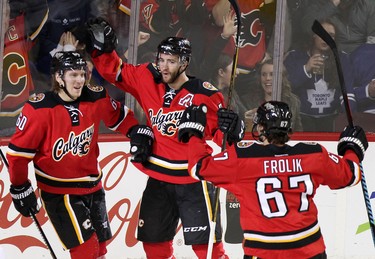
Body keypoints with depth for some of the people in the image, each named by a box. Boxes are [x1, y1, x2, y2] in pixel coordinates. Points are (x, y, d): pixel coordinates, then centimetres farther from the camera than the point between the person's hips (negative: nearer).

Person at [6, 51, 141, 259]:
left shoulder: (96, 98, -5)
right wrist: (20, 188, -9)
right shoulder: (39, 109, -19)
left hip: (92, 186, 6)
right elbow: (18, 150, -12)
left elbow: (118, 116, 15)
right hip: (58, 191, -6)